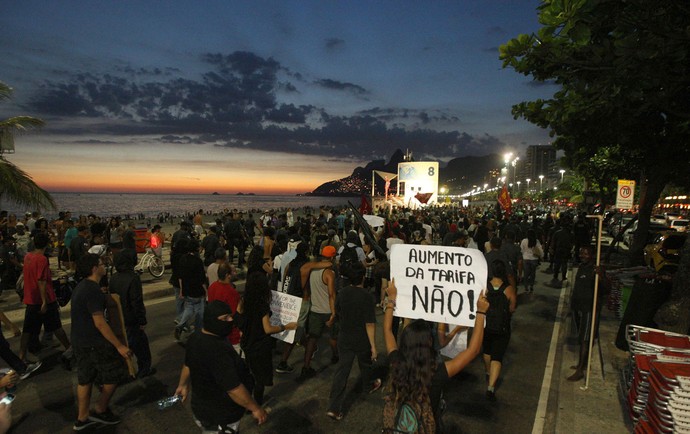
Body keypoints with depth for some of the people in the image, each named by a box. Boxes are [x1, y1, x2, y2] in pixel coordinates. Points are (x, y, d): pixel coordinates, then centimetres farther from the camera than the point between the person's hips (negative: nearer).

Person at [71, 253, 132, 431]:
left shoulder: (81, 287, 8)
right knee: (115, 374, 6)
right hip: (95, 344, -10)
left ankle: (82, 418, 29)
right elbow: (99, 323, -25)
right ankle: (99, 411, 19)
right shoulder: (93, 290, -24)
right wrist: (119, 346, -23)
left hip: (80, 342, 10)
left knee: (85, 379, 18)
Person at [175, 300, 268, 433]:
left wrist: (183, 385, 29)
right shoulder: (218, 349, -37)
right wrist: (256, 409, -22)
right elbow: (234, 388, -34)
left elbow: (188, 364, 12)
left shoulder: (196, 337, -6)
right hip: (220, 417, -9)